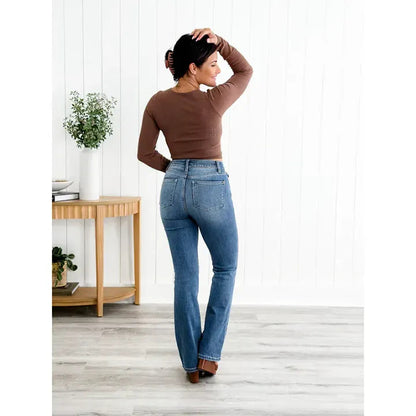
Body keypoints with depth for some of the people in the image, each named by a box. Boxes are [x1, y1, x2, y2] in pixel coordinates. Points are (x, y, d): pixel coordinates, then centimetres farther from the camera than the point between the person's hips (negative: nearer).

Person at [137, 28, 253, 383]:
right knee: (226, 268, 16)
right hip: (212, 187, -4)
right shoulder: (213, 101, -11)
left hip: (173, 189, 4)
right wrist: (220, 40, -6)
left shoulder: (157, 103, 0)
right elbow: (246, 70, 6)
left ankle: (191, 364, 19)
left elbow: (145, 153, 4)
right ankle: (209, 353, 13)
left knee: (185, 277, 11)